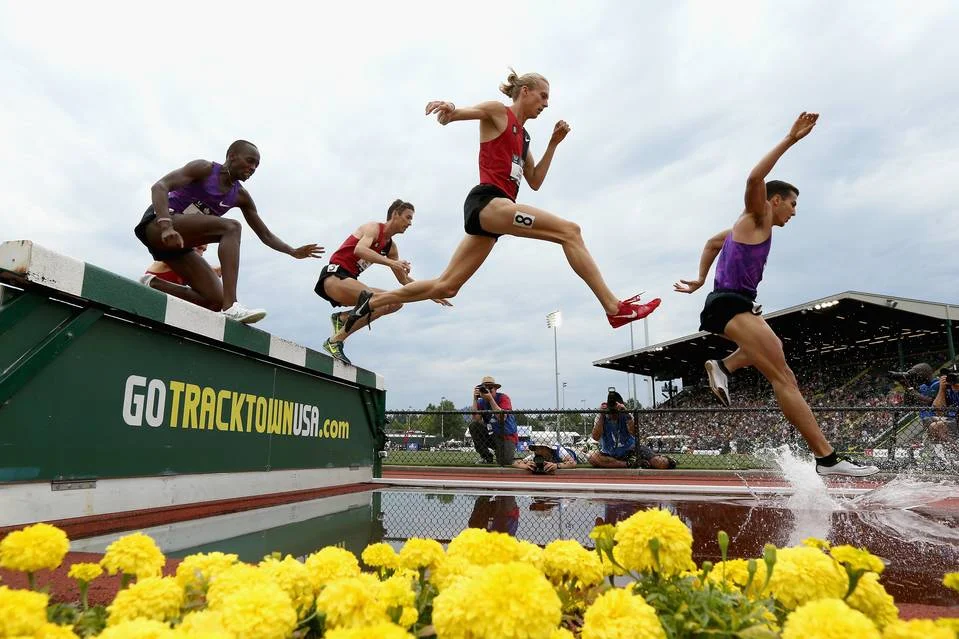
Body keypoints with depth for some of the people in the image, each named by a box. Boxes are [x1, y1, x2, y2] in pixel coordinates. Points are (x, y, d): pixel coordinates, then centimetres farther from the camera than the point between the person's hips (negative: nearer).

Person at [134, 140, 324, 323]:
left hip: (180, 243, 7)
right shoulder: (204, 168, -8)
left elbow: (266, 236, 12)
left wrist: (293, 252, -3)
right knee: (231, 227, -29)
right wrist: (166, 226, -37)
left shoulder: (241, 196, 9)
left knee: (215, 301, -8)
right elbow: (160, 186, -21)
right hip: (156, 225, -7)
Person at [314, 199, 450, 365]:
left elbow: (404, 279, 23)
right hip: (334, 276, -8)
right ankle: (335, 341, -23)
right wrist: (391, 262, -37)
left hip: (349, 280, 8)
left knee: (396, 303, -1)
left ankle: (342, 318, -3)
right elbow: (359, 250, -28)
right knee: (381, 302, -28)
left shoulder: (391, 247, 16)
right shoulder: (373, 228, -7)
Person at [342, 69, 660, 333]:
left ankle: (371, 300, 17)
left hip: (492, 212, 9)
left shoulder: (523, 136, 29)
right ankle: (614, 308, -20)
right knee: (569, 231, -18)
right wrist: (449, 109, -30)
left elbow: (535, 182, 26)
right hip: (487, 201, -9)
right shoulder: (497, 111, 7)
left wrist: (553, 144, 20)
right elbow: (457, 114, -6)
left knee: (445, 287, 8)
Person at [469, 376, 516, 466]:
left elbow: (502, 417, -26)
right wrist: (475, 399, -19)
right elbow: (476, 419, -16)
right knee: (473, 425, -18)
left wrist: (490, 399, -29)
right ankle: (486, 457, -5)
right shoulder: (481, 402, 1)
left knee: (504, 463, -25)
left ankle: (510, 454, 15)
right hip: (492, 435, 4)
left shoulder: (503, 398, -10)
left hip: (508, 437, -4)